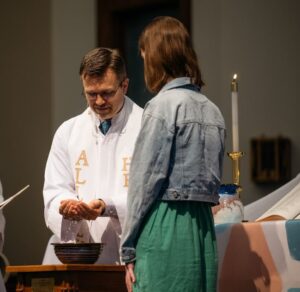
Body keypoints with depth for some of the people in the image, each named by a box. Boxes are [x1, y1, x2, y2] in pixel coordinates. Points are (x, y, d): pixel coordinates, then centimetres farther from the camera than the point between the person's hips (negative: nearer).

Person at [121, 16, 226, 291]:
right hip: (203, 227, 7)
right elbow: (213, 178, 14)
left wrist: (129, 250, -4)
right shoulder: (213, 111, 14)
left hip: (166, 228, -7)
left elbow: (146, 181, -8)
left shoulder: (163, 106, -7)